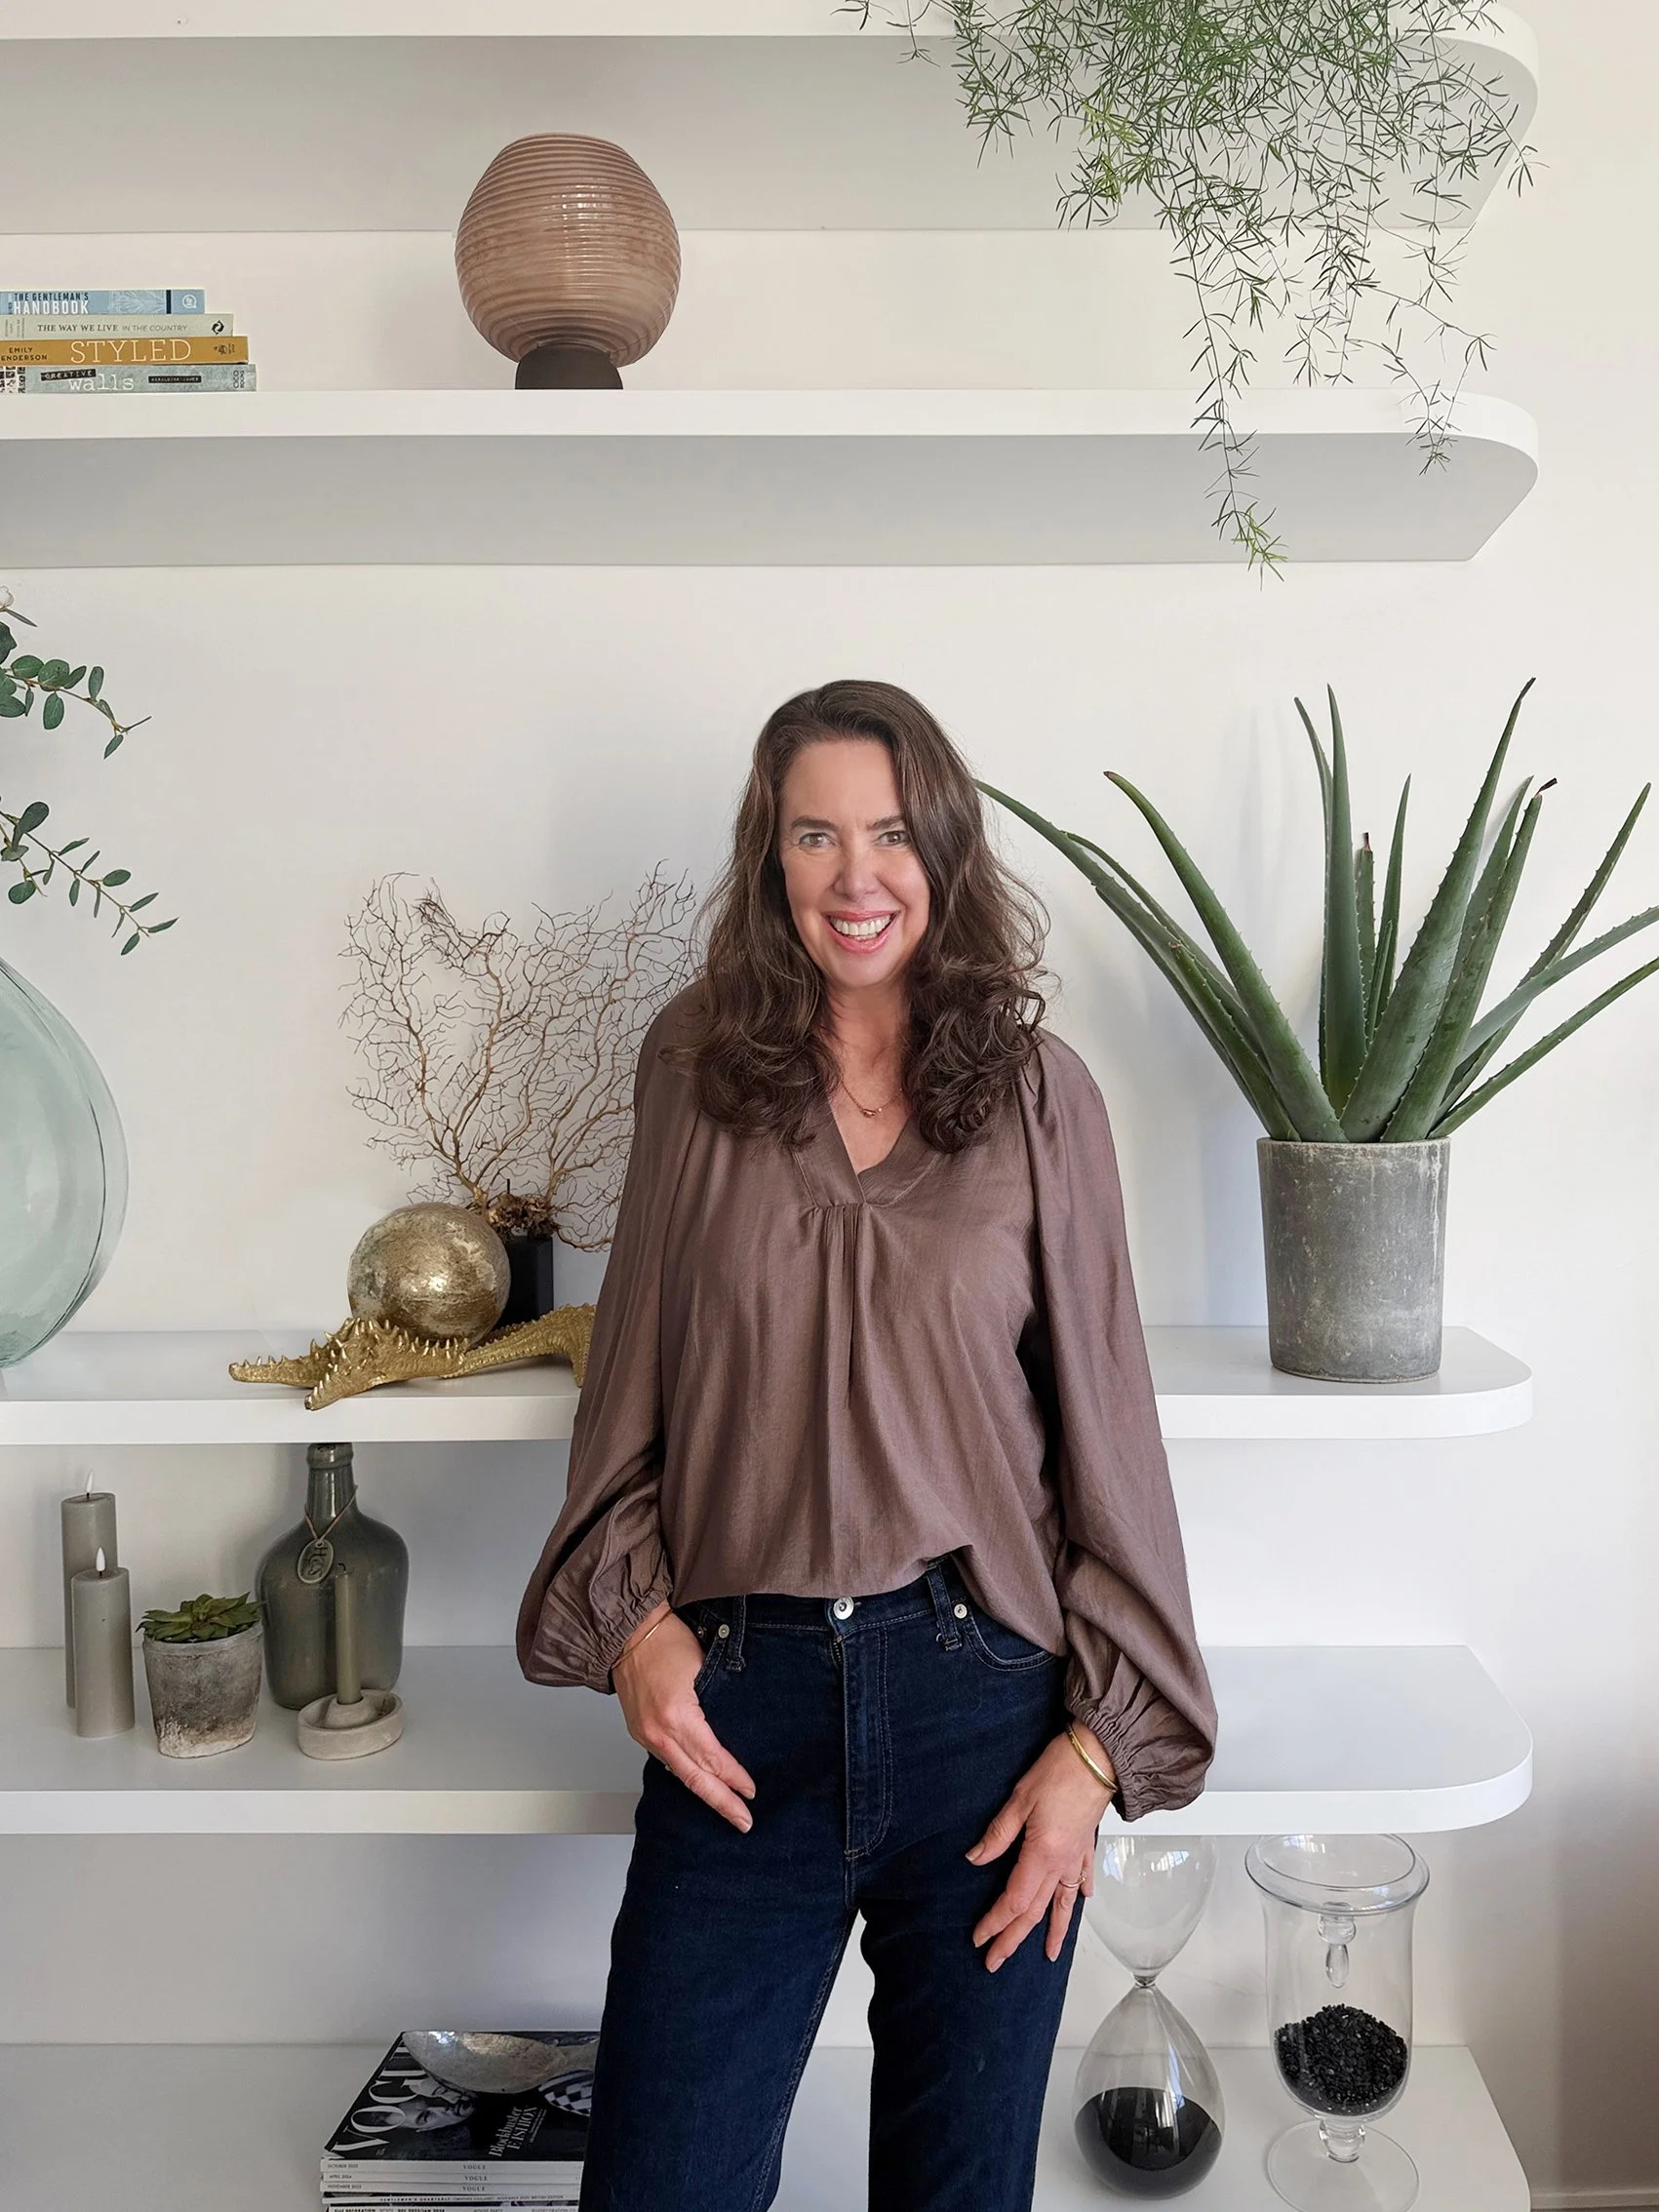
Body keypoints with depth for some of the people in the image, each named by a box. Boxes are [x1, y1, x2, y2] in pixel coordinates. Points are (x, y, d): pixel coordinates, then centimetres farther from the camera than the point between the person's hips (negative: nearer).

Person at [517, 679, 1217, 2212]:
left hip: (981, 1699, 0)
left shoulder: (1037, 1093, 0)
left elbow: (1103, 1421, 1)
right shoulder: (695, 1071, 2)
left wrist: (1097, 1740, -3)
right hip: (738, 1707, 1)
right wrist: (632, 1618, -2)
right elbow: (633, 1383, 9)